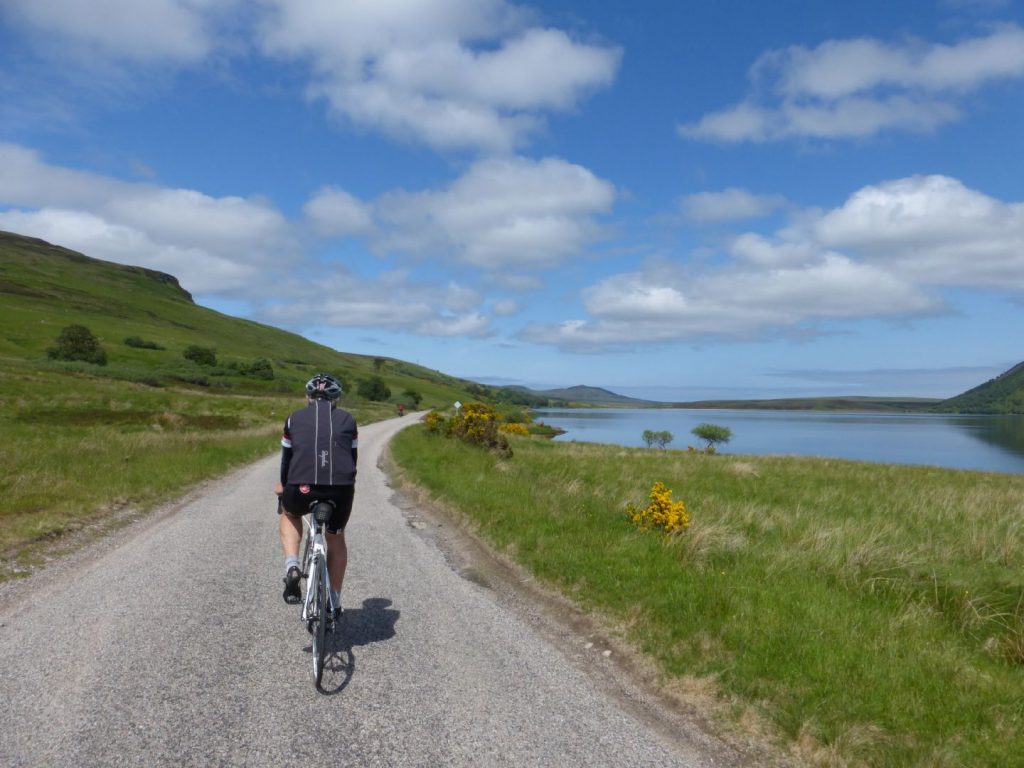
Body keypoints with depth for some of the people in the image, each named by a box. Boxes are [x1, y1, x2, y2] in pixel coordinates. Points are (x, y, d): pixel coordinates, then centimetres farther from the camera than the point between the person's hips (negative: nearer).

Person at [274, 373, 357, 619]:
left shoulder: (295, 419, 18)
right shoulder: (347, 419, 19)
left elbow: (286, 456, 28)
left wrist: (283, 485, 47)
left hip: (302, 488, -1)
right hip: (341, 489, 1)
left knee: (289, 515, 34)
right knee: (336, 538, 27)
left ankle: (292, 566, 12)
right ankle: (334, 602, 29)